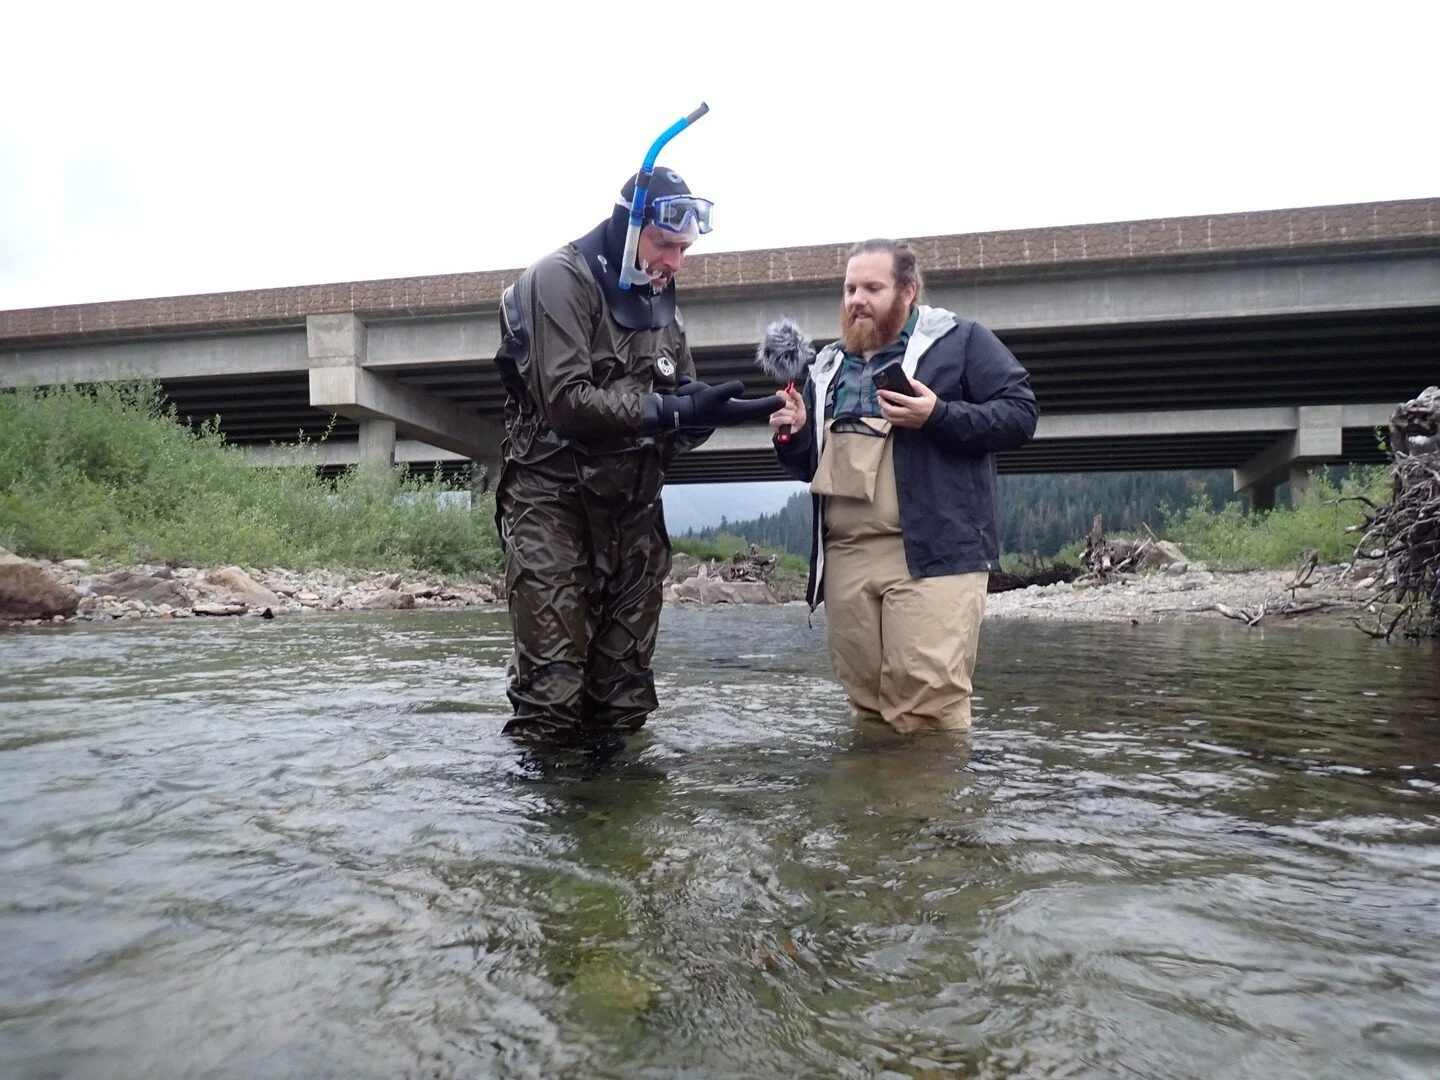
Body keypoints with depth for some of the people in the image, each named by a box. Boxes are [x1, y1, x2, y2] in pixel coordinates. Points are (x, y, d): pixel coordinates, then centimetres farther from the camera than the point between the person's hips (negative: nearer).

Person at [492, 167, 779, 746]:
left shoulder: (661, 298, 14)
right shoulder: (559, 278, -9)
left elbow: (683, 395, 12)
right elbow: (566, 400, -21)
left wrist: (719, 408, -10)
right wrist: (675, 410, -24)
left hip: (633, 503, 7)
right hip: (555, 497, -6)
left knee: (624, 695, 9)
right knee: (553, 696, -10)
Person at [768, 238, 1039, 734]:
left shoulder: (960, 338, 5)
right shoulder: (828, 364, 22)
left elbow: (1020, 411, -3)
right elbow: (810, 465, 28)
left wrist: (939, 416, -16)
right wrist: (796, 434, 5)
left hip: (932, 551, -6)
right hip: (845, 554, 6)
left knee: (931, 706, -11)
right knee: (865, 704, 11)